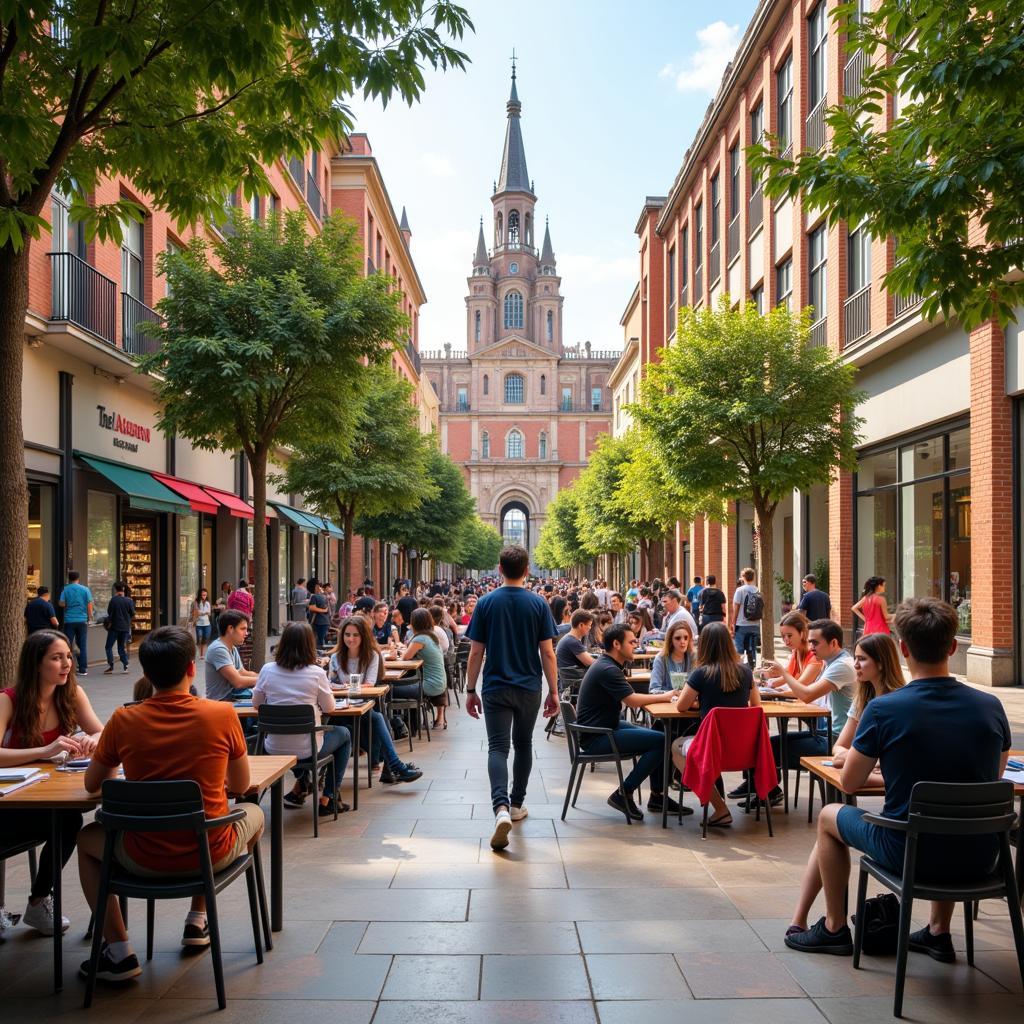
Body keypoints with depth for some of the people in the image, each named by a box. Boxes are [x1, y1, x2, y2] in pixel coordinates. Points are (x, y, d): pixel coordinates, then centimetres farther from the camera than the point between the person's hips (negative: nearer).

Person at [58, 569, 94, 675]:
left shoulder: (65, 590, 1)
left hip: (69, 620, 0)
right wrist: (89, 617, 7)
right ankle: (83, 669, 4)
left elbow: (61, 604, -5)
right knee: (82, 645, 5)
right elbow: (90, 605, -2)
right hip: (82, 620, 0)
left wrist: (68, 605, 16)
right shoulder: (85, 589, 2)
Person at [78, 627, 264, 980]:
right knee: (254, 814, 32)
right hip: (211, 854, 0)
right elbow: (241, 785, 2)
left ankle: (119, 952, 21)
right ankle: (197, 920, 36)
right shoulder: (222, 715, -11)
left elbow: (92, 784, 7)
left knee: (87, 838, 31)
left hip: (145, 859, 0)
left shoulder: (123, 721, -9)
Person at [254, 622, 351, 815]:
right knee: (344, 734, 26)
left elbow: (256, 703, 6)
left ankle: (300, 787, 39)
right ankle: (327, 799, 24)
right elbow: (330, 708, -3)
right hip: (306, 749, -4)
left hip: (274, 748, 4)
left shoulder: (267, 670, -8)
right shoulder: (316, 673, -15)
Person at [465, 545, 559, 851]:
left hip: (496, 688, -1)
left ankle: (501, 808, -26)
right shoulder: (538, 604, -3)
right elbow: (547, 653, -4)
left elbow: (476, 653, -3)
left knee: (498, 748, -5)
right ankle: (517, 804, 29)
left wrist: (470, 690, 5)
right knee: (523, 745, 18)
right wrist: (553, 692, 4)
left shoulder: (486, 603, -4)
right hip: (529, 688, 1)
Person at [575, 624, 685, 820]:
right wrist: (665, 696, -10)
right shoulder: (607, 670, -21)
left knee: (657, 738, 9)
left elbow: (629, 697, 11)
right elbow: (633, 700, -23)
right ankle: (624, 794, -7)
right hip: (596, 738, -11)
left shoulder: (607, 665, 13)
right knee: (660, 741, -15)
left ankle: (657, 796, 15)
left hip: (607, 727, 11)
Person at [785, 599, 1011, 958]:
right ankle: (938, 932, 39)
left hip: (911, 854, -4)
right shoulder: (991, 707, -6)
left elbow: (849, 783, -5)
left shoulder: (883, 709, -17)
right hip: (978, 858, 4)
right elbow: (995, 776, 13)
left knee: (829, 816, 24)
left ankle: (834, 928, 33)